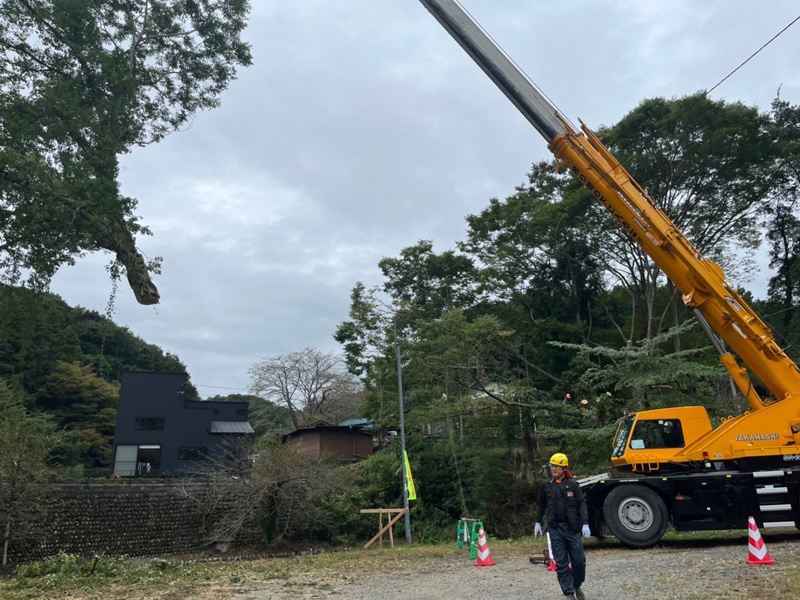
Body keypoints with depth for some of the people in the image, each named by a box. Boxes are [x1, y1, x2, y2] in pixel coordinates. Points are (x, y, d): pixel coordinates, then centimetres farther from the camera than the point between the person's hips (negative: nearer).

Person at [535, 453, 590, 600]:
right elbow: (541, 505, 15)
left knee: (579, 560, 4)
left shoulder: (572, 484, 0)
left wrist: (585, 524, -11)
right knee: (561, 563, 2)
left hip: (572, 528, -1)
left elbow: (581, 504, -2)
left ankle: (577, 586, 29)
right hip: (555, 529, 1)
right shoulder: (546, 485, 5)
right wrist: (538, 523, 16)